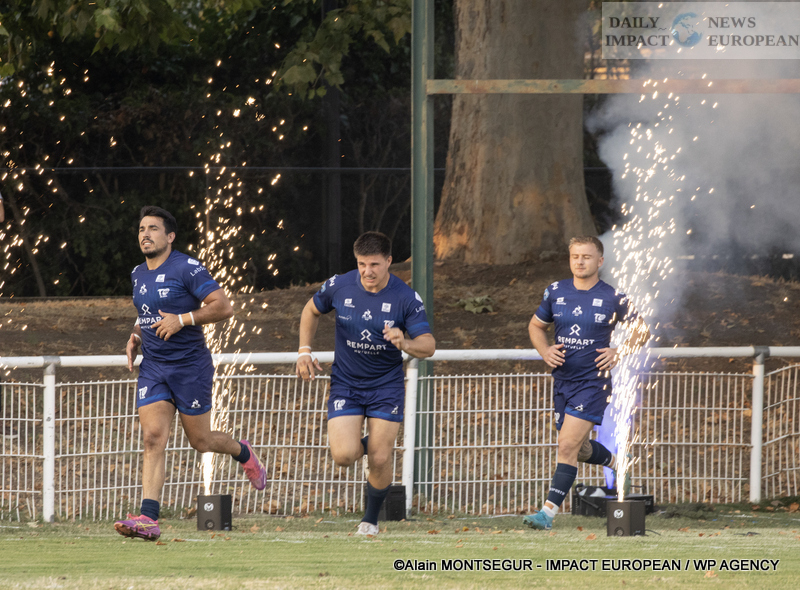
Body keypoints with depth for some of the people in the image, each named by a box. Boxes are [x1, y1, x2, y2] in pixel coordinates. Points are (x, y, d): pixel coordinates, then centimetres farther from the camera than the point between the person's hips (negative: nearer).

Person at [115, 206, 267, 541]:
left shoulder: (187, 269, -12)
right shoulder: (138, 275, 11)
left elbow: (223, 307, -16)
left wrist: (182, 319, -23)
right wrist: (136, 336, 10)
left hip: (190, 365, -5)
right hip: (153, 367, 5)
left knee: (200, 441, 6)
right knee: (152, 438, -11)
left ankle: (243, 453, 41)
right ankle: (148, 519, -18)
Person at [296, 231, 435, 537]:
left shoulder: (406, 298, -14)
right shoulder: (339, 287, -9)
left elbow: (428, 345, -13)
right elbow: (311, 310, 11)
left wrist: (406, 343, -35)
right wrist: (304, 351, 1)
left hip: (386, 385, -1)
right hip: (345, 383, 1)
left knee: (380, 460, -5)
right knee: (343, 455, -15)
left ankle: (371, 519, 20)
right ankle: (362, 444, 23)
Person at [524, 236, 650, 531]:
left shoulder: (613, 298, -5)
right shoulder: (555, 292, 4)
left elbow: (642, 330, 7)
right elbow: (536, 325, 18)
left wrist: (620, 352, -8)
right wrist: (545, 351, -1)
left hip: (593, 382, -5)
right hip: (562, 381, 5)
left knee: (568, 445, -16)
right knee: (579, 449, 16)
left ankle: (549, 511, -16)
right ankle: (617, 464, 47)